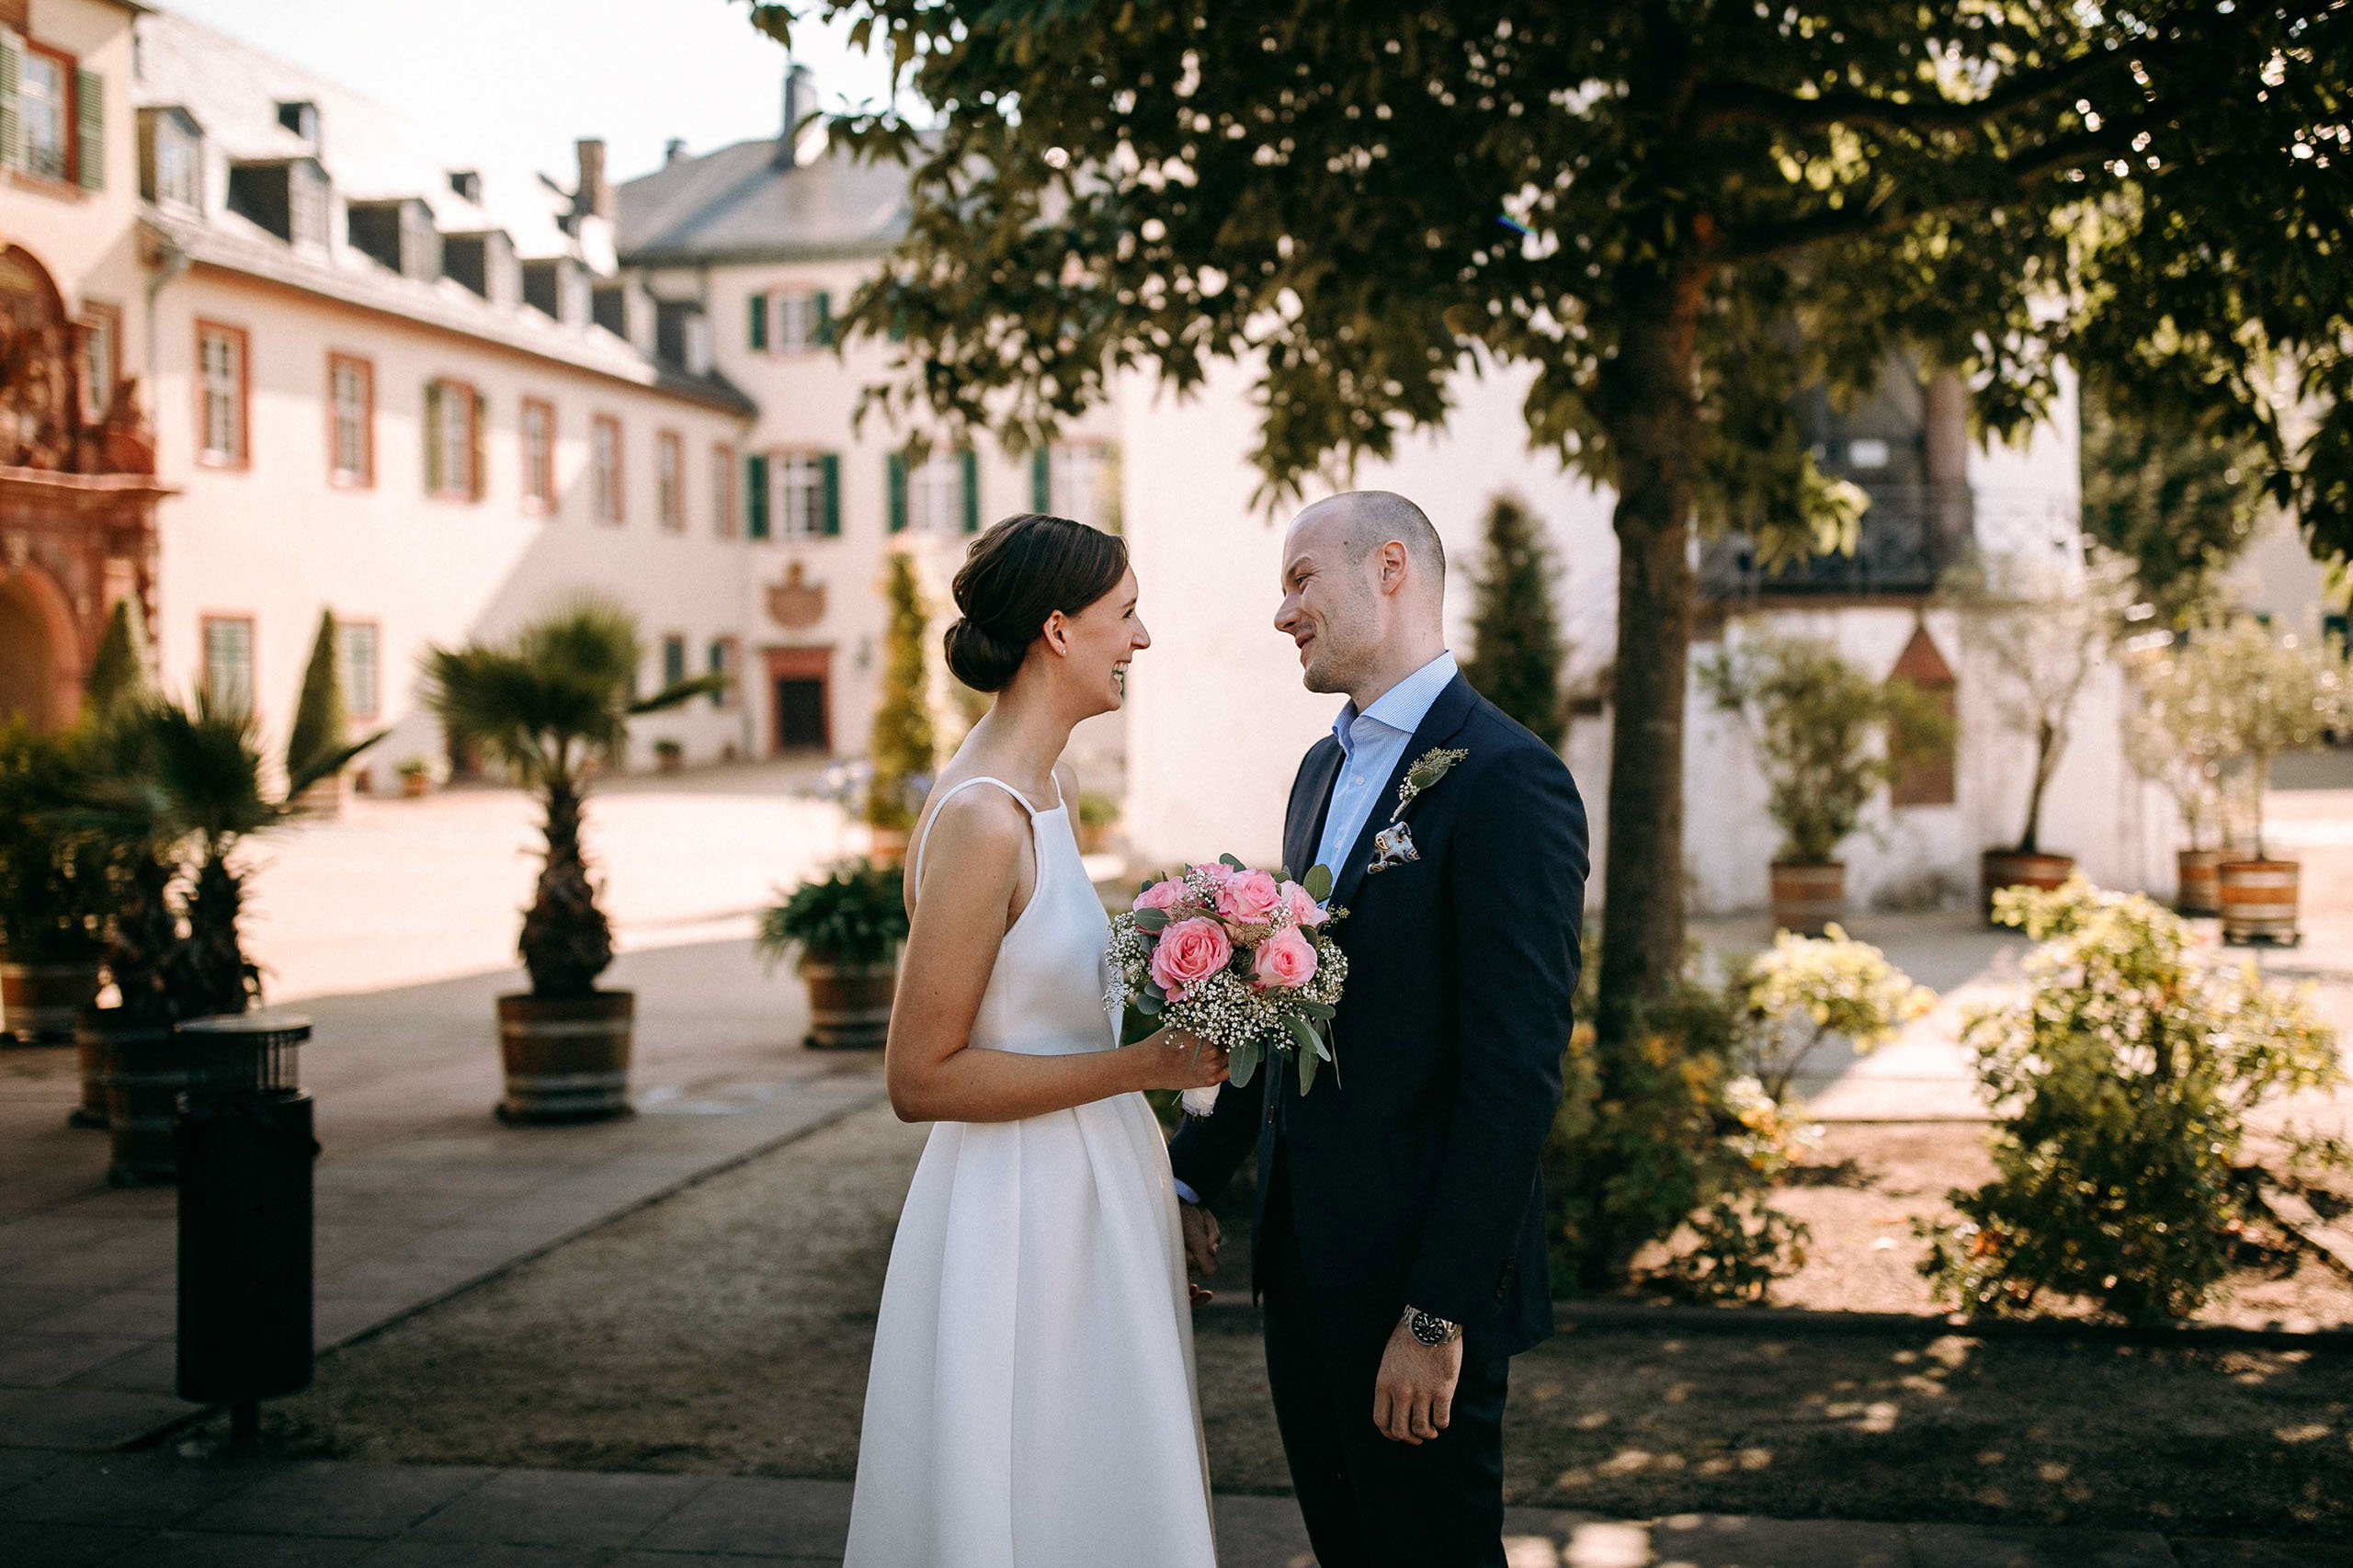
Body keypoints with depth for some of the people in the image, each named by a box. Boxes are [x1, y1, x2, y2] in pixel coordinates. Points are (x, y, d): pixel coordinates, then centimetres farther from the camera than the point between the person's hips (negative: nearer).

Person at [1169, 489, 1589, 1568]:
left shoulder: (1507, 780, -17)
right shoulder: (1324, 770, 12)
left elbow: (1517, 1071, -21)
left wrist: (1439, 1313, -22)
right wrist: (1196, 1175, 16)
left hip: (1417, 1274, -8)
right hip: (1301, 1254, 8)